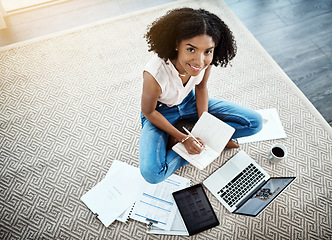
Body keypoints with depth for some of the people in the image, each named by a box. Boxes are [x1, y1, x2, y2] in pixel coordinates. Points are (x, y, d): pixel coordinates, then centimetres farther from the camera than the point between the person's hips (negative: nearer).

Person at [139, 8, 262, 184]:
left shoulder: (205, 59, -24)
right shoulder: (155, 75, -38)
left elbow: (201, 87, -4)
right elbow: (148, 112, -19)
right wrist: (183, 139, -19)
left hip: (189, 101, 5)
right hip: (159, 111, -4)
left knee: (254, 122, -4)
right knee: (152, 174, -30)